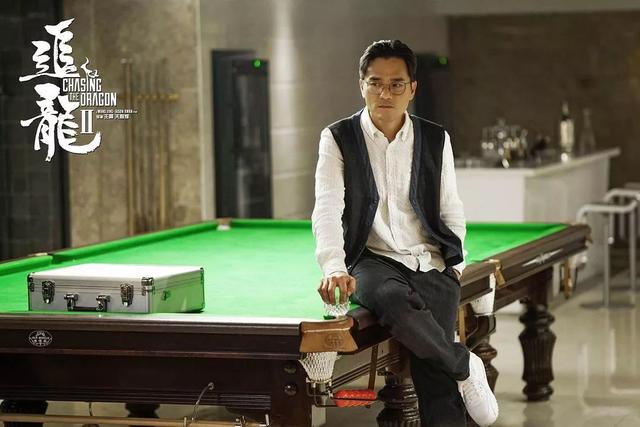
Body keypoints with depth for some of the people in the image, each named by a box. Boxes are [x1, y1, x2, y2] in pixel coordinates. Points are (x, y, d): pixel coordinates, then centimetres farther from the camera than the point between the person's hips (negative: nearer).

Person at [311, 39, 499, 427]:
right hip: (372, 261, -2)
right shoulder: (338, 139, 1)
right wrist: (334, 269, -25)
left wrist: (456, 266, 5)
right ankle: (465, 366, -16)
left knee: (433, 371, -19)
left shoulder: (436, 140, 8)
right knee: (393, 299, -38)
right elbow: (328, 210, -10)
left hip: (430, 264, 2)